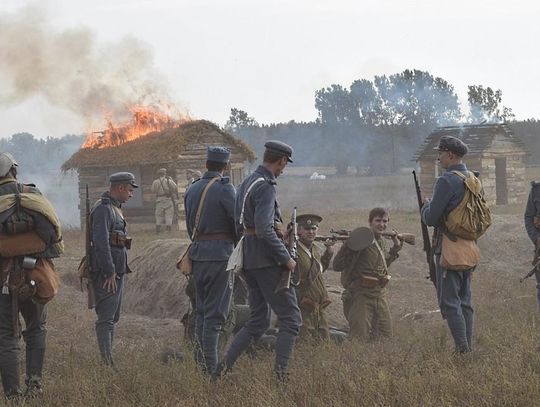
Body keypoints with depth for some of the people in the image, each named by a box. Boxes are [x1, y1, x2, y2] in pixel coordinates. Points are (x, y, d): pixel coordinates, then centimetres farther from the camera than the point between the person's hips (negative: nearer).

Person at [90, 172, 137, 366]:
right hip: (107, 274, -11)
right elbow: (101, 242, -23)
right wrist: (109, 273, -22)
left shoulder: (114, 208, 18)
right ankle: (107, 362, -10)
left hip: (116, 271, 11)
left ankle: (108, 360, 20)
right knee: (106, 319, -9)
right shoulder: (103, 209, -15)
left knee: (112, 318, 14)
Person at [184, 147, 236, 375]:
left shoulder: (192, 189, 11)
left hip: (197, 253, 7)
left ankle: (200, 362, 18)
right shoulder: (224, 189, -10)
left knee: (202, 310, 16)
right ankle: (210, 367, -6)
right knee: (215, 313, -5)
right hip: (220, 253, -6)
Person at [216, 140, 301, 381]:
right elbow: (264, 230, -24)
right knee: (291, 318, -2)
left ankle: (223, 368, 7)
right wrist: (286, 258, -17)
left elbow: (239, 223, 20)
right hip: (267, 260, -9)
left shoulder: (246, 183, 14)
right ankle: (280, 375, -8)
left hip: (249, 260, 9)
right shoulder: (265, 186, -16)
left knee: (258, 321, 14)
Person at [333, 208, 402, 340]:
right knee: (359, 339, -6)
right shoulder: (361, 240, -14)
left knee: (386, 336, 12)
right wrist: (347, 246, -31)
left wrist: (395, 249, 22)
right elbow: (337, 266, -17)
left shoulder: (382, 241, 12)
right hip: (360, 295, -8)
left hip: (380, 295, 8)